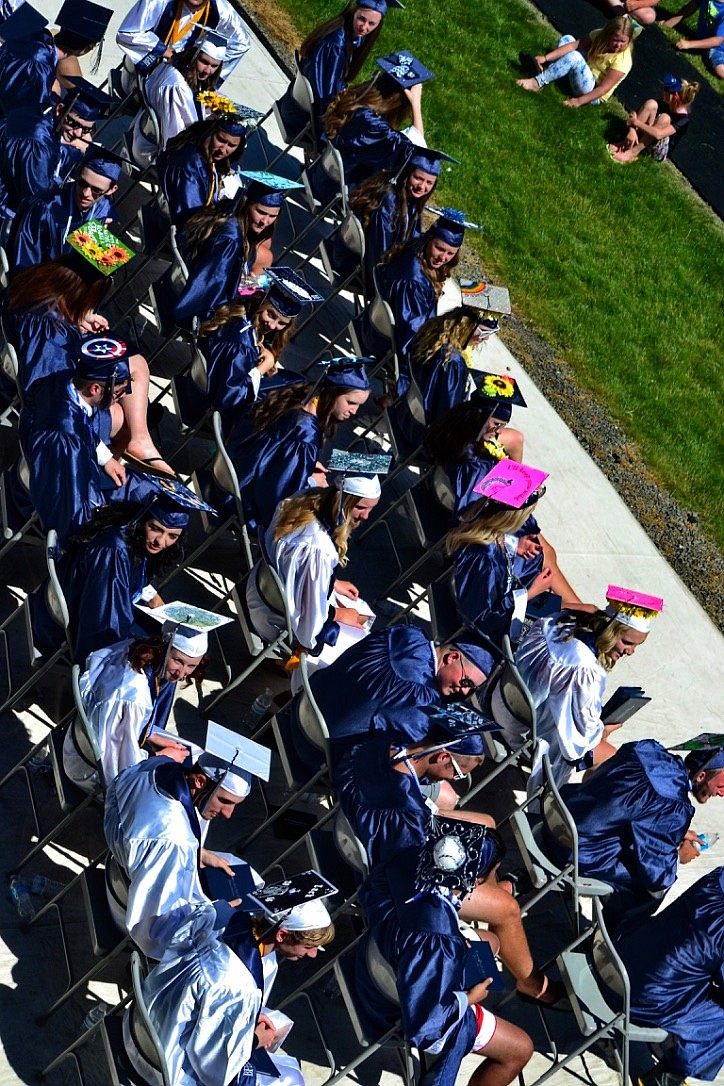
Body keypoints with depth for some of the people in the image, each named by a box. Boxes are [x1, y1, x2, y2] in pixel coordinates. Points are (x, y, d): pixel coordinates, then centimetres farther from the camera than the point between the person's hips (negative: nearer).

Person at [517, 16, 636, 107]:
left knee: (574, 57, -31)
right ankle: (544, 69, -18)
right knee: (567, 39, -1)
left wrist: (579, 101, -33)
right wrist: (545, 58, -24)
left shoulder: (623, 60, -25)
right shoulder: (600, 36, -9)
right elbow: (573, 45, -16)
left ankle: (538, 82, -25)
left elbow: (604, 88, -26)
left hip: (594, 94, -7)